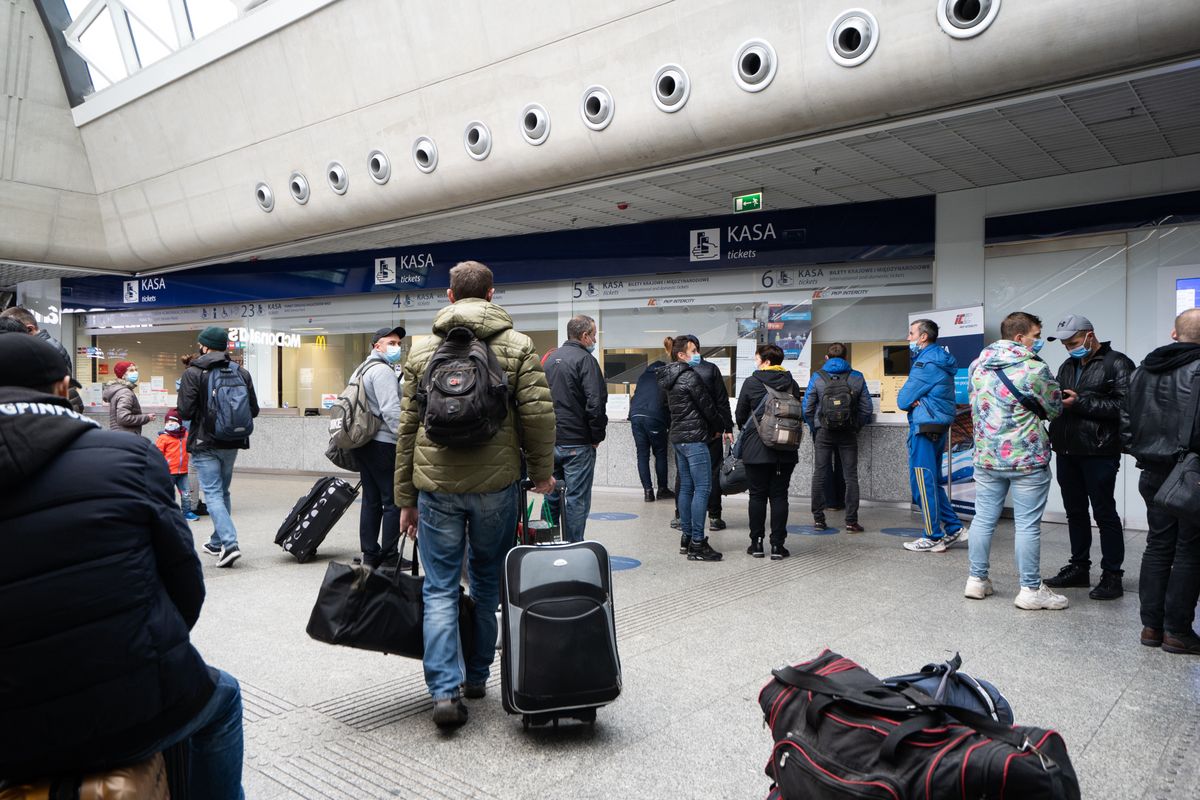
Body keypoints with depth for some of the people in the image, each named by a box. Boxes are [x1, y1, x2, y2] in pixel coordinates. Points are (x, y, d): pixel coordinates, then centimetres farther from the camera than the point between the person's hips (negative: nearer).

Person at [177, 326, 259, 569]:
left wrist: (202, 412, 6)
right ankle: (217, 542, 27)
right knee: (223, 492, 18)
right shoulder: (241, 373, 2)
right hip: (232, 443, 5)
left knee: (213, 494, -3)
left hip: (205, 444, -5)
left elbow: (185, 412, -15)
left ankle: (229, 543, -17)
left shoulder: (193, 373, -10)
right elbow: (253, 410, 3)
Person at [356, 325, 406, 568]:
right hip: (384, 444, -10)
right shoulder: (382, 370, -11)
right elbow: (391, 411, -21)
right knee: (393, 501, -4)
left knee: (371, 500, 13)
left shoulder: (365, 368, 20)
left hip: (365, 444, 10)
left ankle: (370, 555, 17)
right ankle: (389, 557, -1)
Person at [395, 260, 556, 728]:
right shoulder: (517, 347, 1)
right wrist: (542, 474, 7)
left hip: (437, 485, 1)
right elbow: (538, 416, -6)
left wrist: (406, 498, 12)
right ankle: (477, 676, 28)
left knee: (440, 588, 7)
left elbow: (407, 429, 6)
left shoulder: (422, 352, 6)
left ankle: (444, 691, -1)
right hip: (496, 483, 0)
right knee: (488, 583, 16)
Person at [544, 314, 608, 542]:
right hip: (577, 443, -7)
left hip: (550, 441, 7)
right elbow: (595, 403, -19)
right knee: (577, 499, -1)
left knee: (552, 494, 16)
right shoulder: (585, 359, -11)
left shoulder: (551, 359, 13)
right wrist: (597, 436, -7)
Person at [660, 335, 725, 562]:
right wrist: (719, 427, 8)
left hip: (678, 436, 9)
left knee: (686, 487, 13)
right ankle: (697, 543, -7)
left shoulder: (669, 378, 13)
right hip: (695, 437, -9)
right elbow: (707, 406, -11)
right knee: (702, 488, -6)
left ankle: (686, 537, 18)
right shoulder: (690, 376, -15)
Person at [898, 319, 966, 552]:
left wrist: (910, 401, 4)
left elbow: (903, 400, -14)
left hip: (924, 428, -10)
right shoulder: (939, 360, 15)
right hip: (938, 427, 10)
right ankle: (953, 527, 19)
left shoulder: (926, 364, -16)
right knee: (930, 481, 17)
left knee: (924, 482, -3)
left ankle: (933, 538, 3)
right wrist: (915, 401, -4)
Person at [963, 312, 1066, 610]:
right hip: (1027, 459, -5)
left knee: (983, 518, 12)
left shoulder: (978, 365, 5)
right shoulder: (1034, 369, -13)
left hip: (986, 456, 6)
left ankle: (977, 580, 20)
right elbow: (1054, 409, -2)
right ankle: (1030, 590, 10)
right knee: (1028, 525, 2)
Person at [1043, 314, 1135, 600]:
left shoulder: (1117, 364, -6)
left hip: (1099, 453, -7)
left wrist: (1081, 403, -19)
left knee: (1104, 513, -1)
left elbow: (1125, 405, -17)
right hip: (1066, 451, 7)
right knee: (1075, 511, 14)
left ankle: (1112, 576, 8)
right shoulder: (1067, 367, 17)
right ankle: (1078, 568, 25)